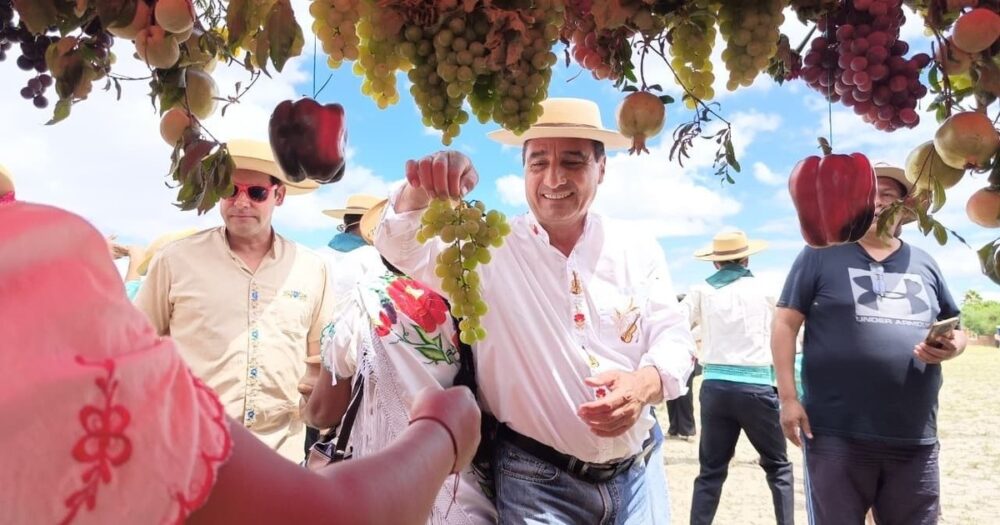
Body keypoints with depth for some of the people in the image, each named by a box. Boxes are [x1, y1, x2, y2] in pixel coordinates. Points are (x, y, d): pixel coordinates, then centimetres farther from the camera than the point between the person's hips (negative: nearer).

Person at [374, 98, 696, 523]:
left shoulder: (638, 249, 2)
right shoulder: (489, 249, -5)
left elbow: (673, 336, 1)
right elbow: (404, 249, -15)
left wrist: (645, 383, -23)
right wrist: (421, 189, -38)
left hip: (635, 472, 3)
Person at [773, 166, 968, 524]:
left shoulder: (924, 264, 14)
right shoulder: (821, 255, 0)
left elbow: (955, 330, 21)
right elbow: (785, 323, -3)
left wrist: (951, 346, -4)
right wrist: (788, 397, -10)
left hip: (916, 439, 5)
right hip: (837, 434, -4)